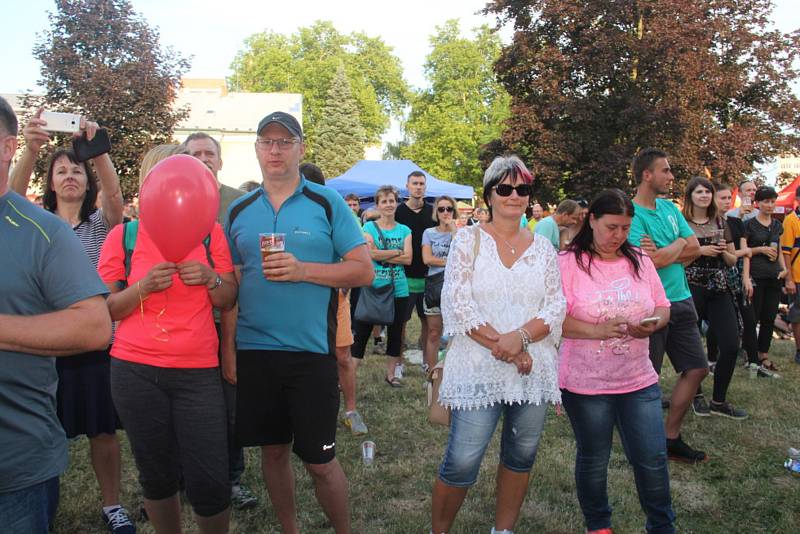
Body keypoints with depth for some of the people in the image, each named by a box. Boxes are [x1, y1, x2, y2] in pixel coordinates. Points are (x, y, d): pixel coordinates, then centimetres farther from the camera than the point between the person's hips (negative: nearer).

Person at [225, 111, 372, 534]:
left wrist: (302, 270, -17)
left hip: (312, 352, -3)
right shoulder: (239, 211, 9)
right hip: (252, 350, 4)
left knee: (319, 460, 3)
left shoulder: (327, 203, -1)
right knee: (273, 451, 15)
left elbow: (363, 270, -5)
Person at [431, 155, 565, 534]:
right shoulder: (468, 240, 0)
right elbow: (457, 304, -9)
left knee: (521, 457, 13)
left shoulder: (543, 248, 10)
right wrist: (503, 348, -14)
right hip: (478, 370, -4)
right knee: (461, 463, -3)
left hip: (534, 371, 4)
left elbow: (555, 307, 3)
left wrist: (520, 337, -15)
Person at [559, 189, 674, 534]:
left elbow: (663, 308, 11)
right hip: (585, 384, -3)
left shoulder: (640, 261, 6)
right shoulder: (569, 262, -9)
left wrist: (653, 324, -11)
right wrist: (599, 330, -26)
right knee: (593, 461, 13)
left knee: (653, 458, 7)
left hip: (639, 380, 4)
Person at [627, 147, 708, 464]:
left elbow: (695, 248, 5)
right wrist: (678, 245, -5)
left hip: (681, 300, 8)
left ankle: (671, 438, 26)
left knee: (697, 369, 12)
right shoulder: (631, 213, -14)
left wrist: (665, 254, -12)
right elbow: (651, 260, -24)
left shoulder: (669, 207, 11)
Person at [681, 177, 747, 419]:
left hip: (719, 290, 5)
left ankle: (719, 401, 16)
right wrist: (700, 251, -15)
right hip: (691, 289, -5)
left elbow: (732, 260, 18)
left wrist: (724, 252, -3)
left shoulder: (720, 223, 14)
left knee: (731, 346, 0)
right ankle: (696, 395, 24)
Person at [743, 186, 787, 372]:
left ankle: (764, 355, 17)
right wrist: (761, 249, -17)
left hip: (774, 276, 6)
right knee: (752, 316, -3)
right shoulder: (749, 224, -3)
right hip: (756, 276, -6)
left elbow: (779, 251, 20)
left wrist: (784, 268, 6)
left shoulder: (777, 225, 14)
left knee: (769, 318, 8)